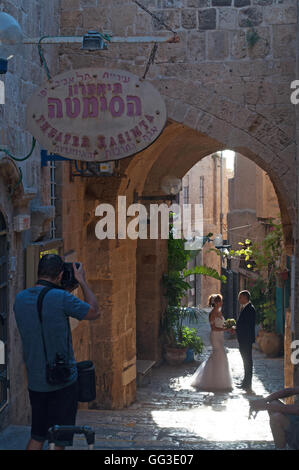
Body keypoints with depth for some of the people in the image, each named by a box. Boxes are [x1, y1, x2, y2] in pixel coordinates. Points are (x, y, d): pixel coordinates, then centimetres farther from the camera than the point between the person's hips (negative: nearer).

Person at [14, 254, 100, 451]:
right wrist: (82, 281, 4)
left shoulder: (20, 299, 1)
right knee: (59, 440, 3)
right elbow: (94, 312, -4)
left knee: (37, 436, 18)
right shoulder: (60, 298, -18)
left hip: (35, 381, 6)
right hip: (63, 380, -6)